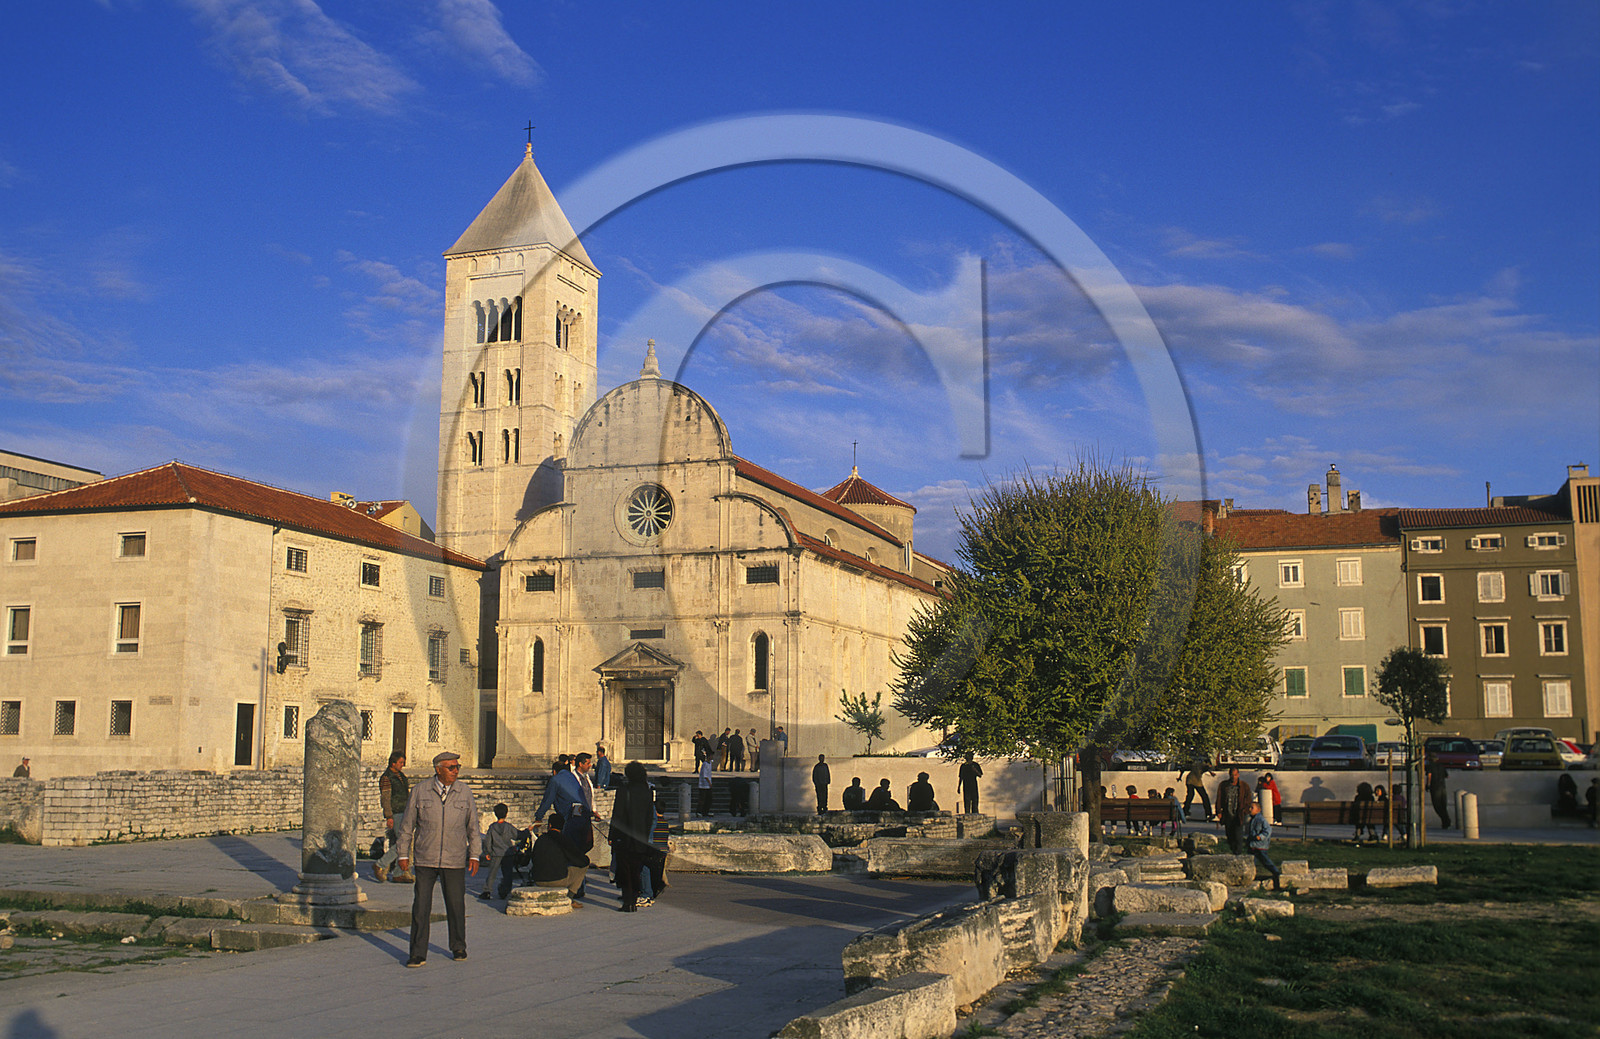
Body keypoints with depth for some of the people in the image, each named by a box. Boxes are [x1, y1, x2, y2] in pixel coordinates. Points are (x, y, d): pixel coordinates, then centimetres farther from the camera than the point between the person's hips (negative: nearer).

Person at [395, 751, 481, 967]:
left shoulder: (465, 792, 5)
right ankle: (418, 954, 6)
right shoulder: (420, 791, 1)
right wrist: (404, 854, 5)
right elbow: (407, 824, 7)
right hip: (425, 860, -1)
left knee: (456, 906, 7)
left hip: (454, 861, 1)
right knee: (421, 907, -2)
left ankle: (458, 948, 26)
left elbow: (473, 826, 11)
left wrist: (475, 855, 7)